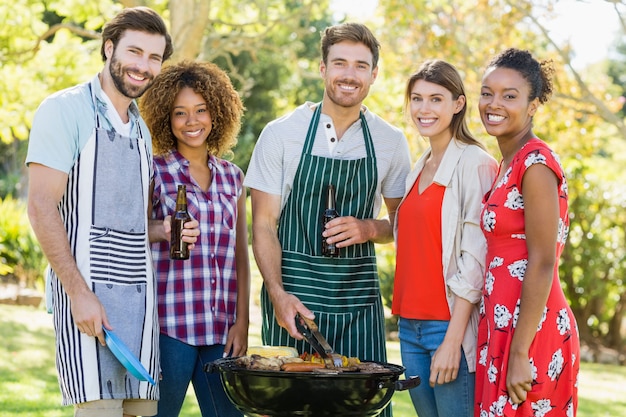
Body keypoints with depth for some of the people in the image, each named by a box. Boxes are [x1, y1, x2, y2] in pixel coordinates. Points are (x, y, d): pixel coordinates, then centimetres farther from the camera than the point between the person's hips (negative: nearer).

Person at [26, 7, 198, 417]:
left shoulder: (141, 129, 20)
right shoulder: (65, 110, -3)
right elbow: (42, 208, -11)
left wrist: (164, 229, 5)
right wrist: (79, 292, -18)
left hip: (140, 293, 7)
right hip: (87, 292, -7)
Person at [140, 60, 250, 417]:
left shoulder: (232, 177, 13)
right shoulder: (154, 172, 0)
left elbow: (240, 258, 13)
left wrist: (242, 322, 7)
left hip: (221, 331, 4)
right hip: (170, 325, -4)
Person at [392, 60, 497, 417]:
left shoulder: (476, 164, -9)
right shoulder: (420, 169, 15)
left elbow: (475, 260, -14)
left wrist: (453, 340, -18)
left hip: (451, 325, -8)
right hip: (410, 323, 8)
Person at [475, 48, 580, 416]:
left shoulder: (536, 163, -13)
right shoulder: (508, 165, 14)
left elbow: (541, 264, -17)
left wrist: (520, 353, -19)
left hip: (530, 331, -9)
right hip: (502, 326, 9)